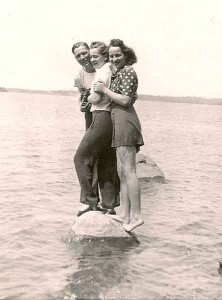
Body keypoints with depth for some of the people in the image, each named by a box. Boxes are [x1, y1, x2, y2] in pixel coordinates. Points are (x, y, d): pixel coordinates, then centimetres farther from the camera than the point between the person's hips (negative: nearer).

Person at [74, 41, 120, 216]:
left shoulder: (103, 71, -10)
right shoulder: (111, 70, 17)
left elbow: (95, 98, -17)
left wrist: (88, 97, 5)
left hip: (102, 118, -10)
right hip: (111, 118, 10)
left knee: (81, 157, -3)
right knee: (107, 163, 12)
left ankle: (92, 202, -3)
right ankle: (109, 205, 16)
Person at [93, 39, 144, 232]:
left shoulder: (127, 71, -7)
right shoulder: (119, 72, 21)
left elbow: (125, 100, -16)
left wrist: (104, 90, -8)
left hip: (125, 121, -11)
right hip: (120, 123, 11)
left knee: (128, 170, -12)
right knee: (122, 171, 9)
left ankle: (136, 215, -10)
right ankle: (125, 214, 12)